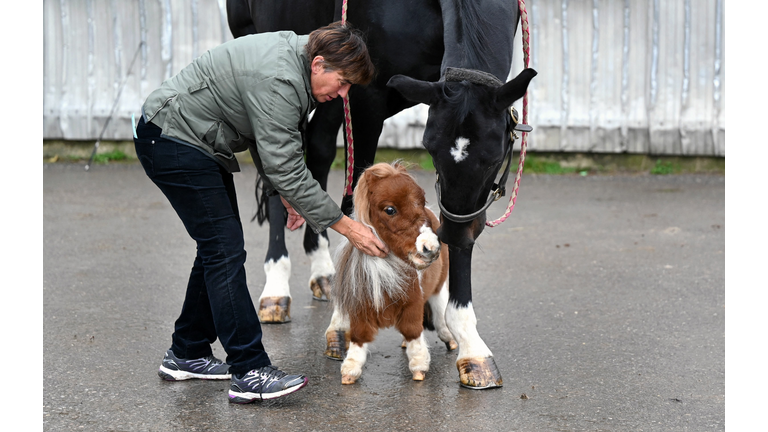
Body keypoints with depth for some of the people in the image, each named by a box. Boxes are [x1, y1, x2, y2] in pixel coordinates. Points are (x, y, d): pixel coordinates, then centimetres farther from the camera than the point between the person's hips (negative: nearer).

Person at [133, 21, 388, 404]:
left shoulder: (292, 54, 4)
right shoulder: (278, 82, -28)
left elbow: (272, 147, 16)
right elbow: (287, 169, -26)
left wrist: (284, 194, 9)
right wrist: (346, 226, -22)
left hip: (196, 143, 11)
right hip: (171, 140, -11)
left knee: (219, 247, 13)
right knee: (225, 250, -13)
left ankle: (187, 355, 22)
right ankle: (250, 372, -12)